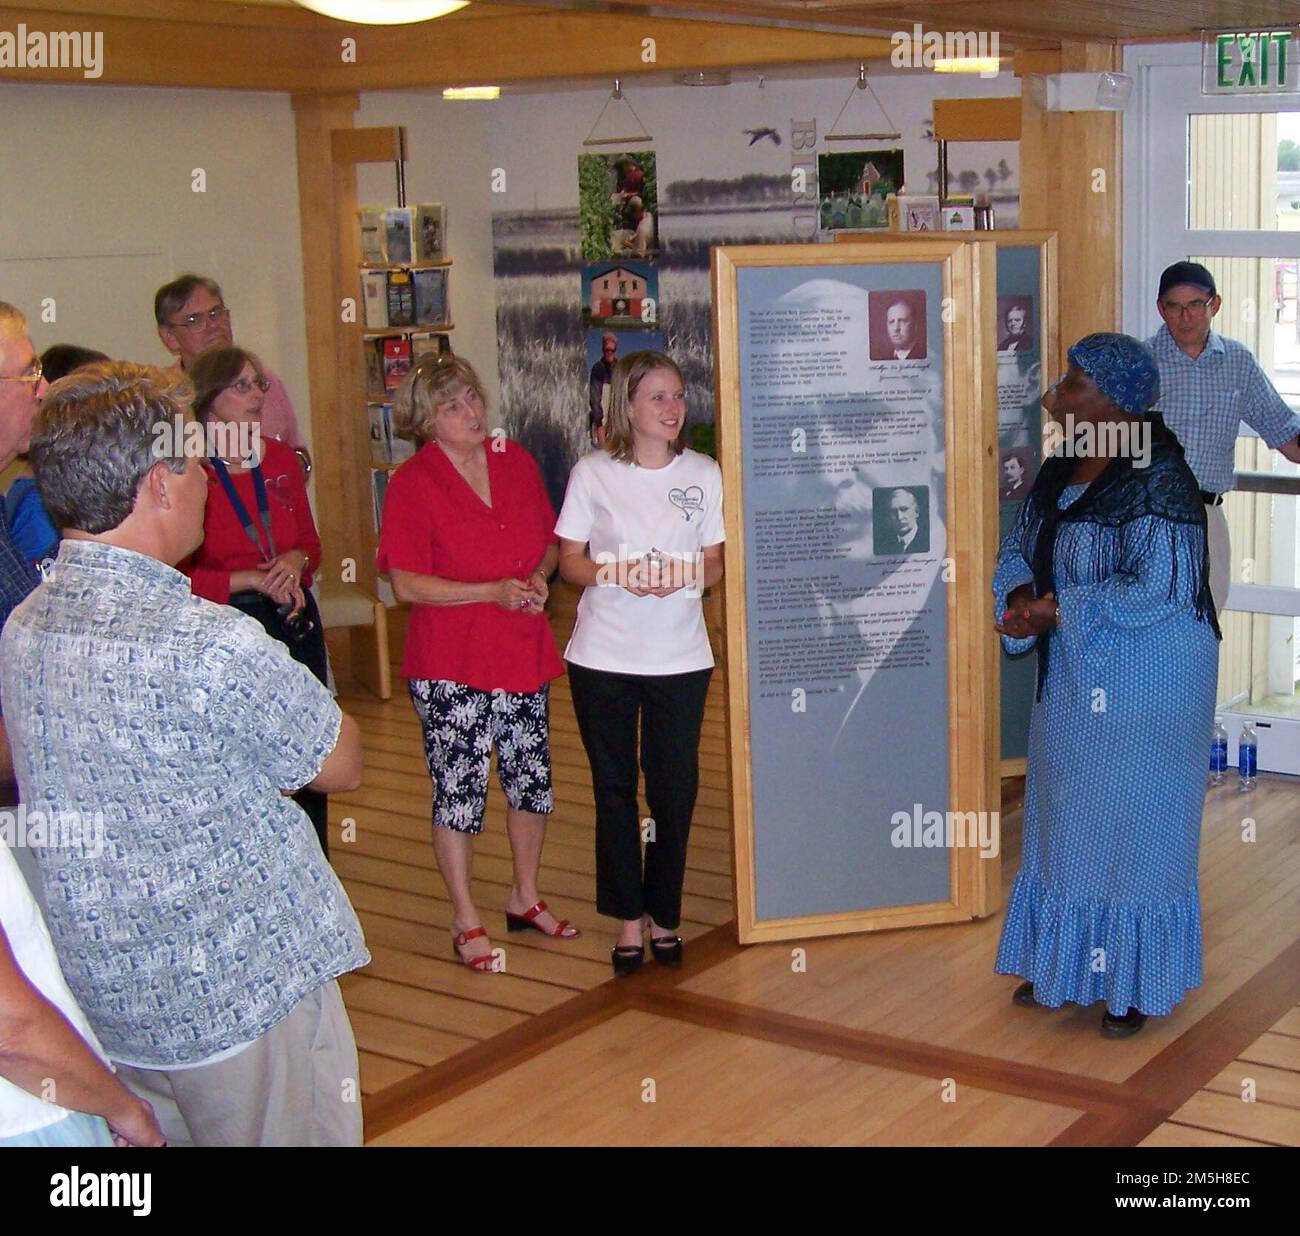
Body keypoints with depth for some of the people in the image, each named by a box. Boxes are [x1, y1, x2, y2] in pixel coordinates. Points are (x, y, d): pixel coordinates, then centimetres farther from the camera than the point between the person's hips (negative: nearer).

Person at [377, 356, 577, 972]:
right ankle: (466, 921, 16)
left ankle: (525, 898, 33)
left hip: (524, 651, 5)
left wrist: (538, 578, -4)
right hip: (450, 665, -5)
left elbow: (549, 543, 17)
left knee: (533, 778, 13)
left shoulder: (517, 463, 7)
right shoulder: (412, 483, -9)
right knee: (459, 789, 1)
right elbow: (406, 582, -13)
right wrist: (493, 591, -19)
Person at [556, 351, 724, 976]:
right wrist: (614, 574, -19)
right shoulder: (592, 473, -2)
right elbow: (569, 560, 1)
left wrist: (688, 575, -14)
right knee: (614, 787, 6)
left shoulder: (703, 474, 3)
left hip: (680, 657, 1)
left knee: (675, 788, 4)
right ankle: (628, 917, 19)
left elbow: (715, 562, 8)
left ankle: (664, 914, 21)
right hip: (603, 657, -1)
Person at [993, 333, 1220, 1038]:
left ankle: (1139, 985, 20)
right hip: (1071, 682, 8)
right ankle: (1063, 963, 33)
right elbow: (1019, 548, 12)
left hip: (1144, 690, -8)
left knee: (1135, 825, 4)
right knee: (1063, 820, 17)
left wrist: (1060, 613, -23)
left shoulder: (1156, 478, -20)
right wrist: (1019, 596, -10)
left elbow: (1160, 588, -26)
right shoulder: (1064, 467, 5)